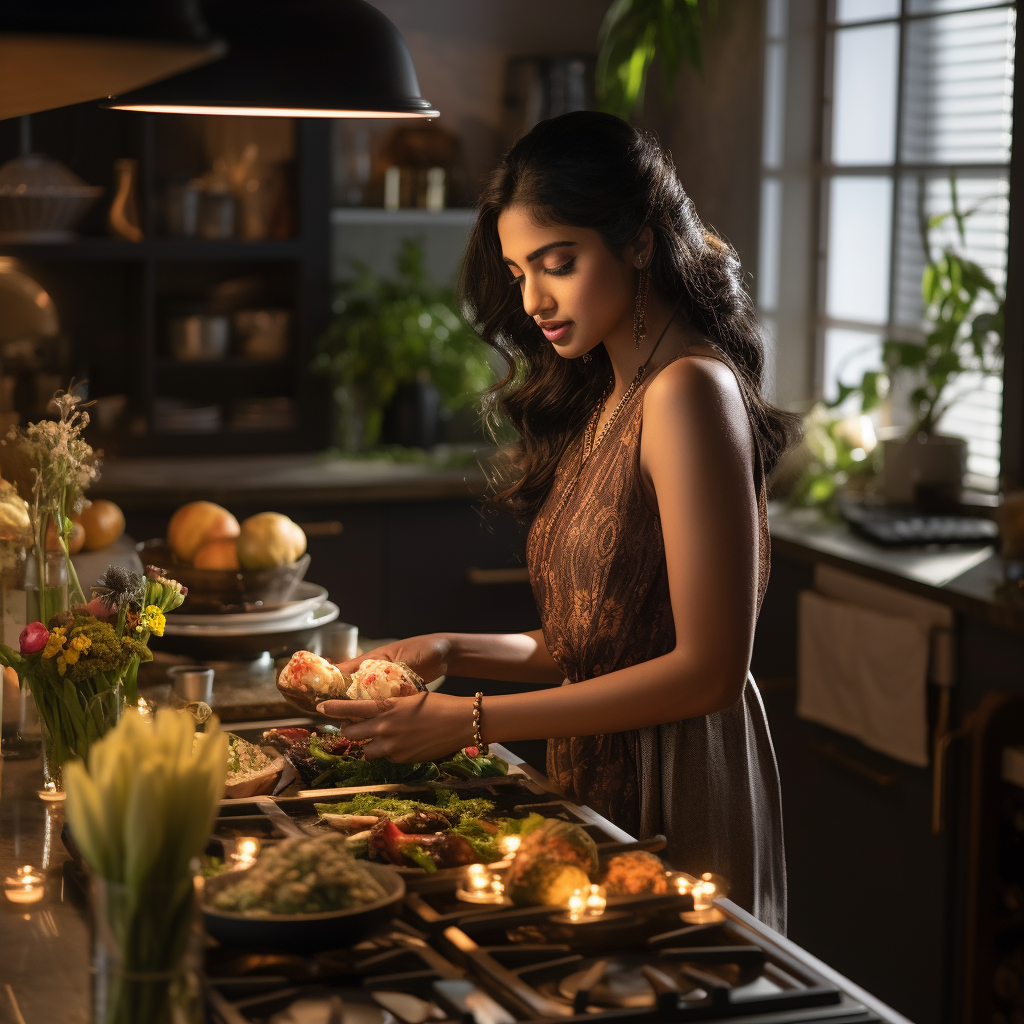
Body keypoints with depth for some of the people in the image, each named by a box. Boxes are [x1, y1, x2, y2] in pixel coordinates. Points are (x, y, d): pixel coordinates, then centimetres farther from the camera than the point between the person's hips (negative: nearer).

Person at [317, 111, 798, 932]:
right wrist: (453, 653, 0)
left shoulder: (688, 391, -16)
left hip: (676, 799, -8)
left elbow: (708, 670, -20)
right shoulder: (603, 398, 11)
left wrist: (475, 722, -19)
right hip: (594, 786, 8)